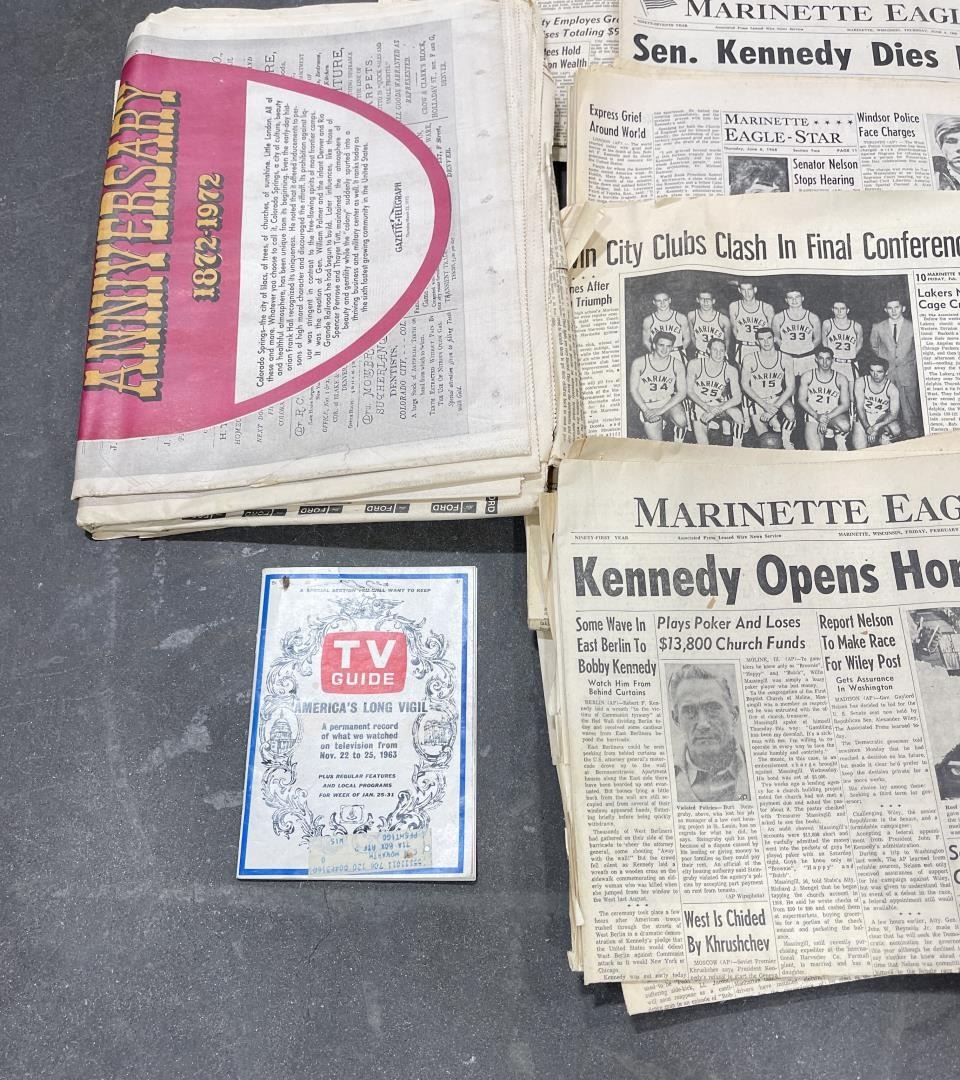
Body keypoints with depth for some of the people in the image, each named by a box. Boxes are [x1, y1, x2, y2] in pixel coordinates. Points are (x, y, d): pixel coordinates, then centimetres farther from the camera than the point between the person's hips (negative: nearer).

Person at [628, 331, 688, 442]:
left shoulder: (677, 364, -2)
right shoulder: (639, 363, -6)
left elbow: (682, 392, -5)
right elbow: (633, 390, -3)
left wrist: (661, 410, -17)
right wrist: (646, 410, -16)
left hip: (669, 403, 1)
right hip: (648, 405, -1)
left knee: (681, 421, -32)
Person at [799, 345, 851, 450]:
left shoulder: (841, 379, 1)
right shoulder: (807, 376, 2)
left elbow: (845, 405, -3)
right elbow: (802, 400, 1)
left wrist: (827, 417, -17)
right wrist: (817, 416, -12)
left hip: (834, 415, 1)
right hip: (813, 417, 0)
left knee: (844, 426, -36)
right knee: (815, 450, -23)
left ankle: (839, 437, -1)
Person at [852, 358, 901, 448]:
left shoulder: (892, 389, -14)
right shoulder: (861, 382, -12)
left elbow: (893, 414, -17)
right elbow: (860, 407, -14)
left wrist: (877, 426, -35)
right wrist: (867, 428, -26)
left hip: (882, 418, 0)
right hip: (863, 418, 0)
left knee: (895, 430, -33)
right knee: (859, 449, -20)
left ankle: (883, 439, -1)